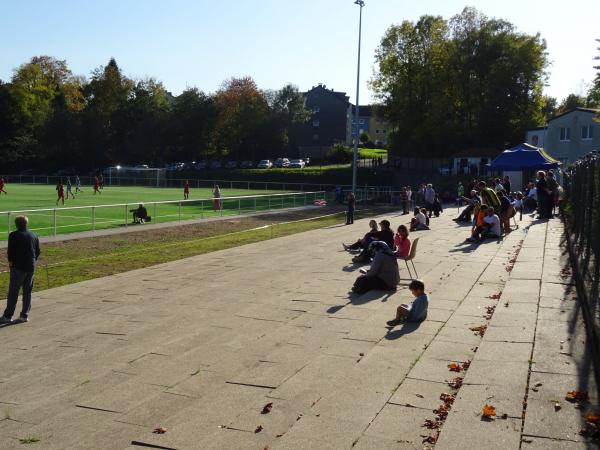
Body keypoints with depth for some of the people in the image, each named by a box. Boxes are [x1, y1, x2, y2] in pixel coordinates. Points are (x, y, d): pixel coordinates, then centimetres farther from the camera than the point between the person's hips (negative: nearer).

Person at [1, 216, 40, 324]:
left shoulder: (13, 235, -7)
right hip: (31, 267, 5)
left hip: (18, 267, -5)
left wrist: (11, 261, 4)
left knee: (13, 292, -1)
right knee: (27, 292, 10)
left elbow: (10, 250, -10)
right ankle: (25, 315, 12)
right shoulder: (34, 236, 9)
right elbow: (38, 251, 10)